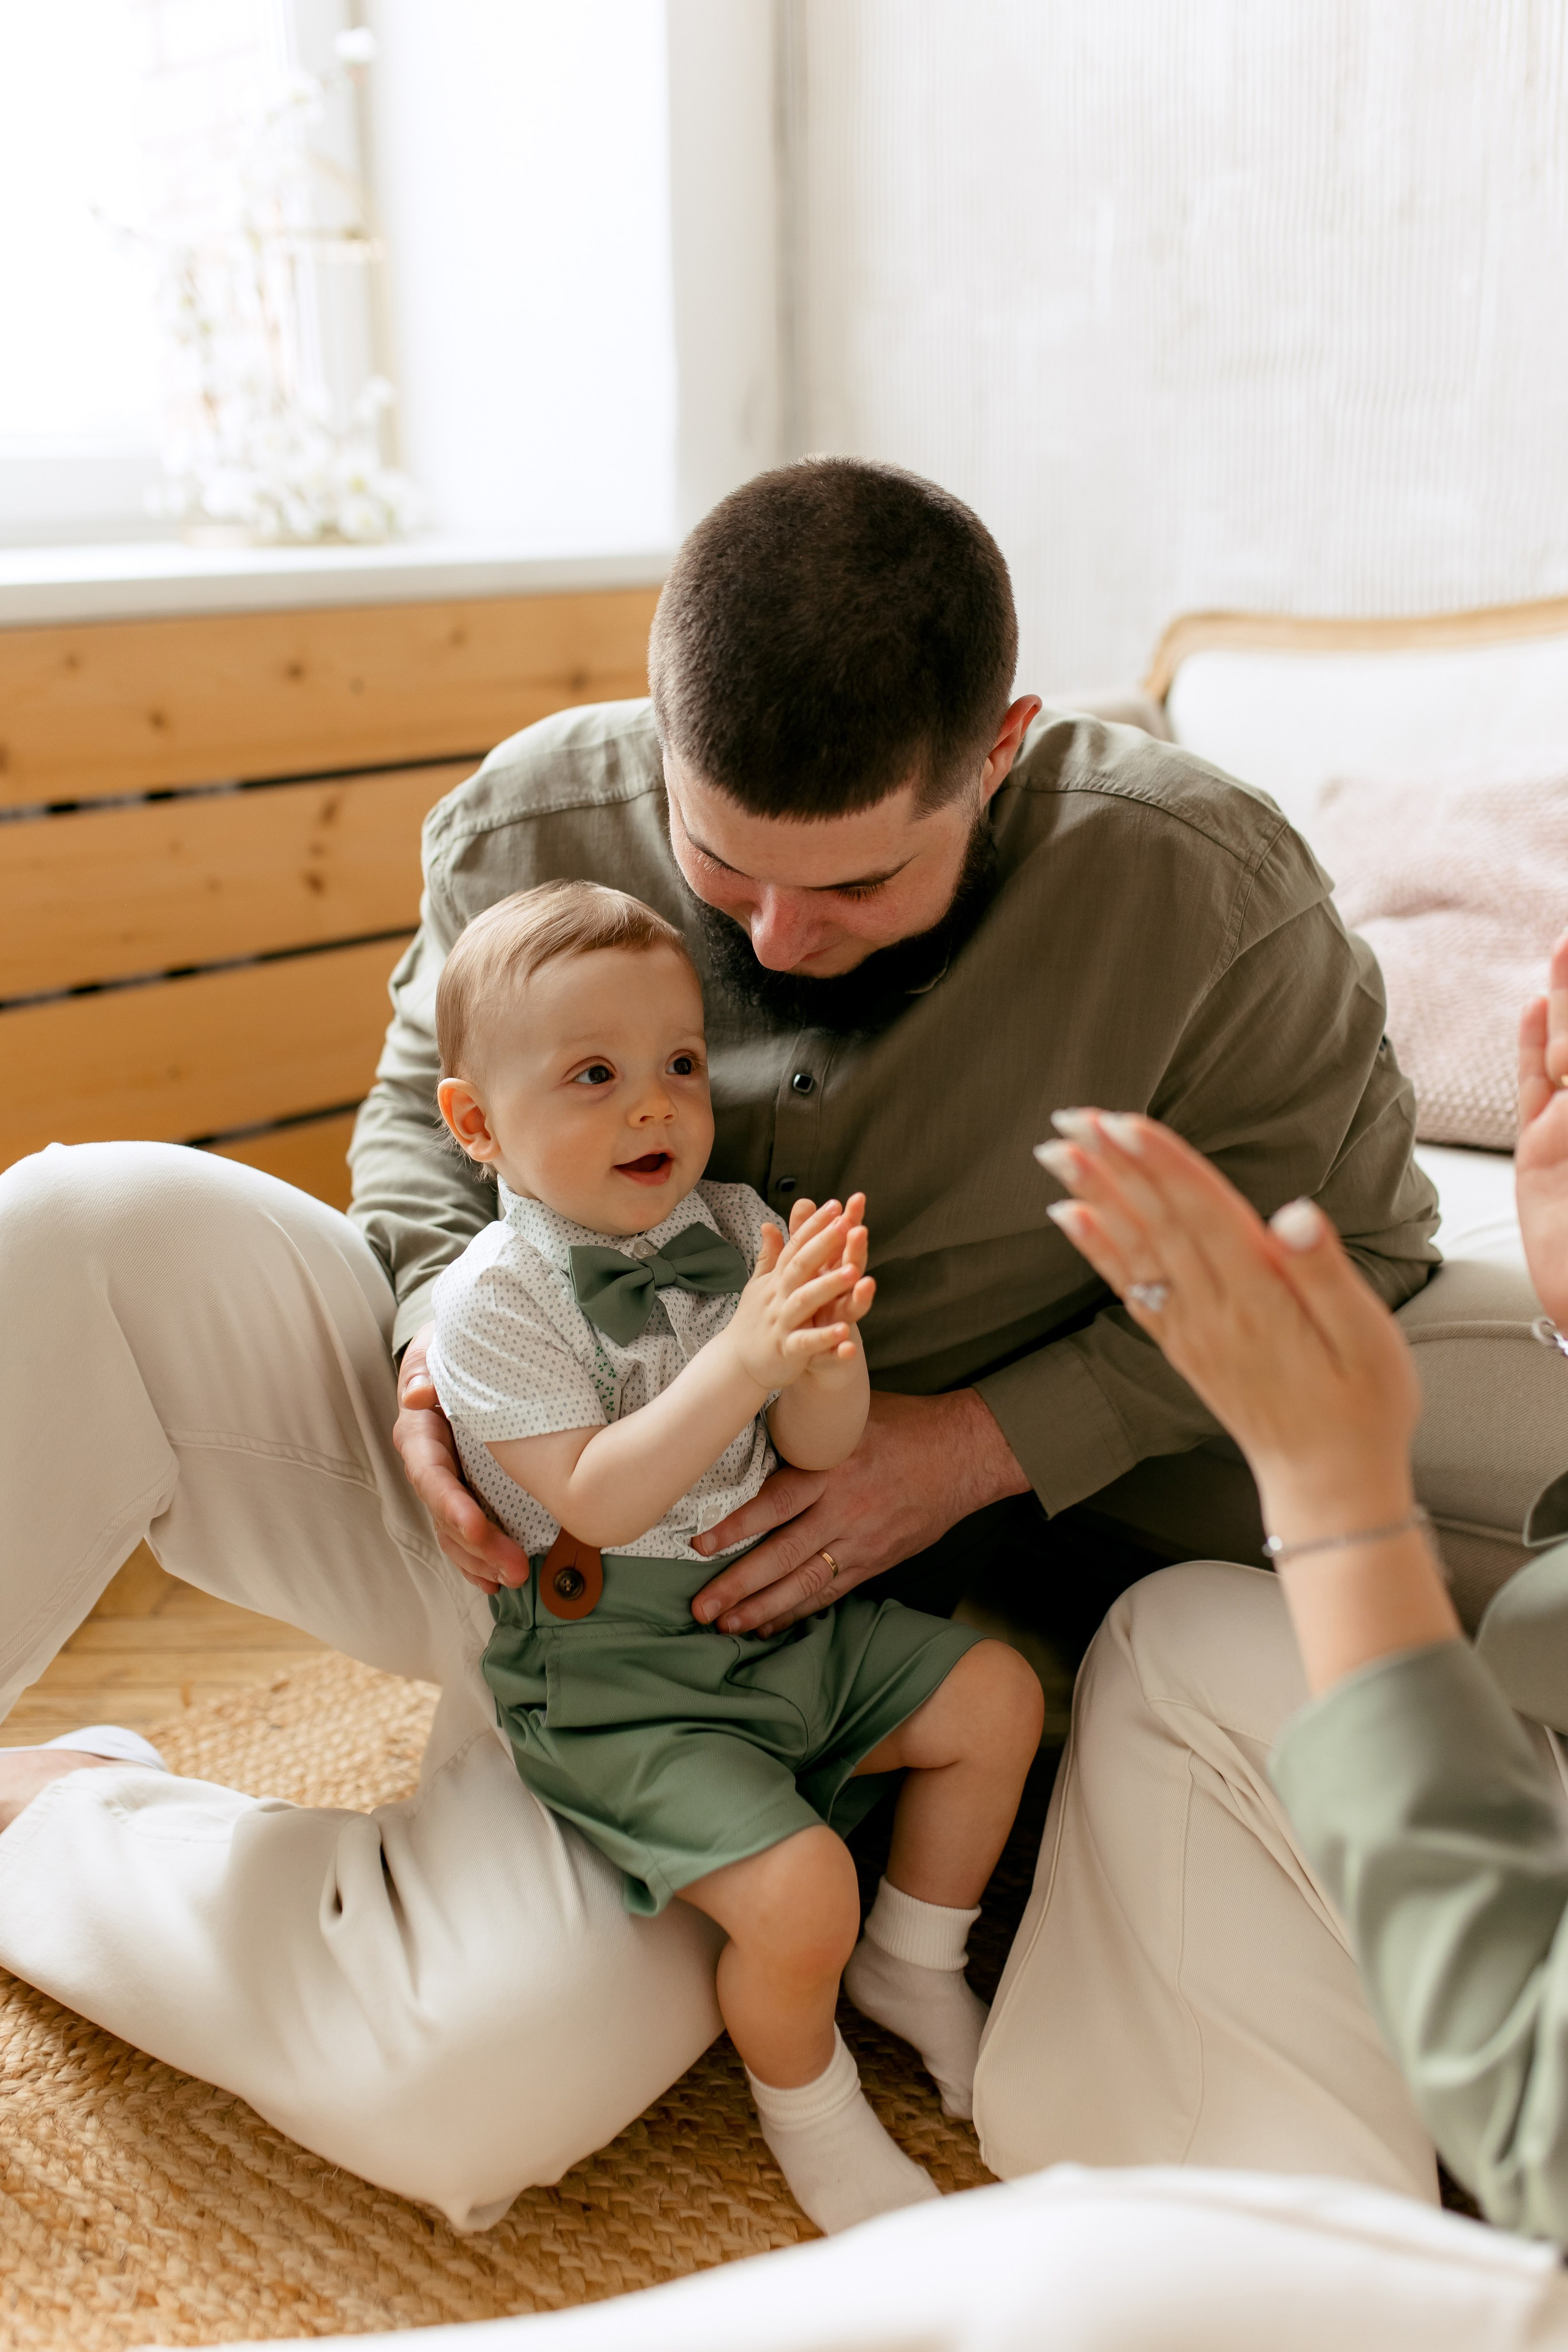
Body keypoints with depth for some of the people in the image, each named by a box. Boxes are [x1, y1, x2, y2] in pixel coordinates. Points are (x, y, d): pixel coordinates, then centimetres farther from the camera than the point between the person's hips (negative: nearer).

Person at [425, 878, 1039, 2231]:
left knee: (996, 1698, 5)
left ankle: (910, 1967, 28)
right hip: (612, 1684, -6)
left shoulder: (732, 1230, -3)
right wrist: (742, 1359, -35)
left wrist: (827, 1351, -28)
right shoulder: (495, 1299, -18)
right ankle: (805, 2102, 14)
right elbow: (597, 1501, -25)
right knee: (798, 1893, -20)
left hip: (782, 1616, 7)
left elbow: (822, 1451, -5)